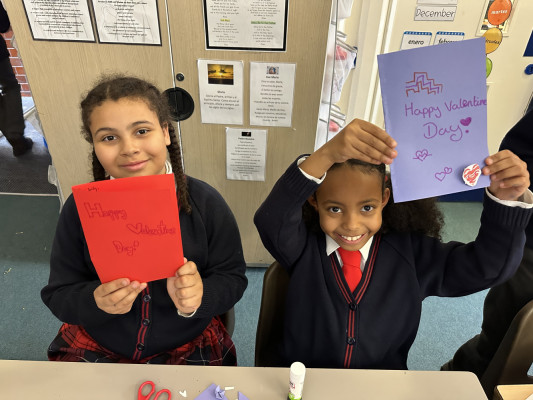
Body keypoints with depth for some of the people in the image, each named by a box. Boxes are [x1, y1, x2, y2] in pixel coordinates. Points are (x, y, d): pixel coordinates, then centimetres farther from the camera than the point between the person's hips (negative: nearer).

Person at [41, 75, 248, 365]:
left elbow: (232, 278, -7)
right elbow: (58, 295, -4)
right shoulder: (79, 208, -9)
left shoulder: (205, 202, -13)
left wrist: (201, 296, -28)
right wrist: (96, 301, -25)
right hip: (96, 350, 2)